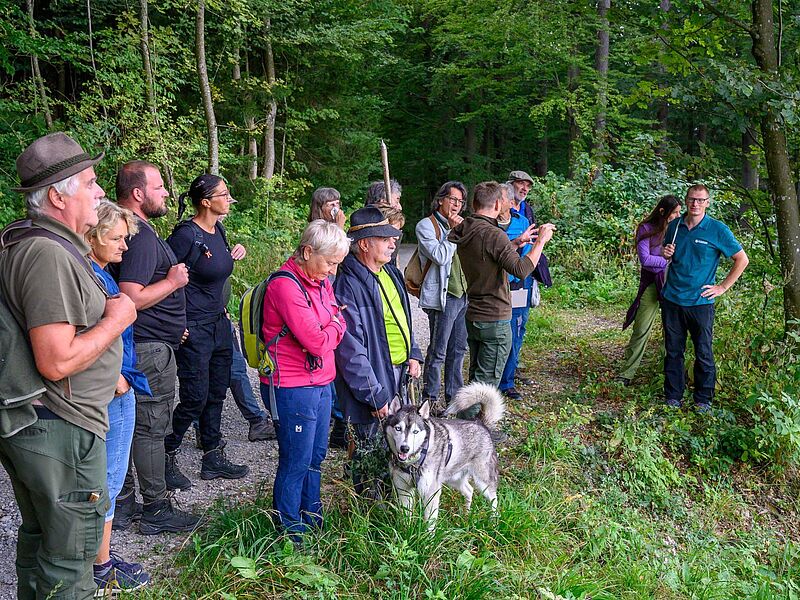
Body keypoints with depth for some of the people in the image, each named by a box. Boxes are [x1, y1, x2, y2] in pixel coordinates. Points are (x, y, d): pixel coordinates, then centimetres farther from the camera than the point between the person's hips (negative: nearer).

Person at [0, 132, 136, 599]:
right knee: (70, 560, 4)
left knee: (38, 537, 26)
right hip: (61, 429, -10)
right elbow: (57, 362, -28)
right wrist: (117, 318, -16)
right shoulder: (50, 254, -23)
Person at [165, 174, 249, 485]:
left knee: (216, 394, 15)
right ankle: (166, 456, 19)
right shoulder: (187, 234, -19)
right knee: (195, 399, -2)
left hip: (219, 324, 9)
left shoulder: (218, 230, 7)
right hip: (194, 330, -9)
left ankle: (213, 459, 27)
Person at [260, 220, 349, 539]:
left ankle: (311, 516, 36)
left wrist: (327, 332, -12)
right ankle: (290, 529, 20)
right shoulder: (285, 285, -20)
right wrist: (333, 326, -3)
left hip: (320, 382, 9)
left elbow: (338, 326, 7)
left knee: (316, 454, 19)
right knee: (297, 462, 3)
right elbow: (318, 341, -22)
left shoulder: (321, 281, 9)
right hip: (293, 389, -9)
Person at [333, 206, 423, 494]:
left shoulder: (389, 272, 7)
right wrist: (374, 395, -21)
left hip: (399, 374, 9)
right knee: (371, 452, 6)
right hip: (374, 379, -9)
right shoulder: (348, 287, -22)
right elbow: (351, 350, -23)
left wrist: (413, 353, 8)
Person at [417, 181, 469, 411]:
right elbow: (440, 256, -18)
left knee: (458, 349, 14)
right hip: (442, 296, -7)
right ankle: (429, 399, 9)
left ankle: (454, 395, 25)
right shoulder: (426, 225, -5)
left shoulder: (457, 225, 17)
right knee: (438, 351, -1)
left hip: (463, 294, 8)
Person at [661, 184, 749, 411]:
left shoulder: (718, 229, -5)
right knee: (673, 351, 10)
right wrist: (666, 254, -3)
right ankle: (673, 397, 21)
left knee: (704, 354, 4)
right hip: (672, 299, 3)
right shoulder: (674, 226, 6)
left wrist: (722, 287, -3)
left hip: (700, 301, -3)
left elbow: (742, 260, 1)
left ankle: (703, 399, 18)